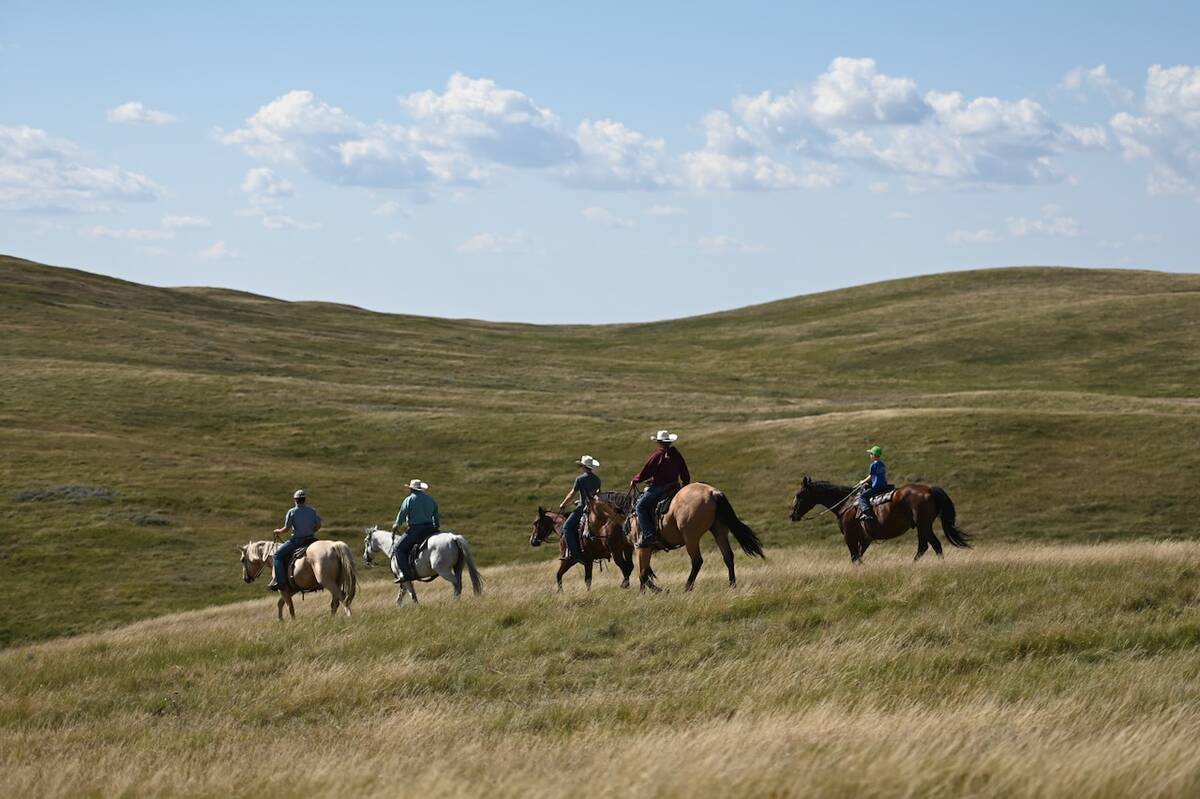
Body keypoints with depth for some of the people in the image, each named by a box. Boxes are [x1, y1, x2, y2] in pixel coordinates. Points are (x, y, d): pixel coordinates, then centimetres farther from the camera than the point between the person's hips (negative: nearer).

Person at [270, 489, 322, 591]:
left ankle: (280, 581, -10)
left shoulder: (292, 512, -8)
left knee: (278, 555, 3)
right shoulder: (313, 511, 5)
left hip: (296, 540, -5)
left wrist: (278, 532, 12)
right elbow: (318, 526, 9)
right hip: (311, 539, 5)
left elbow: (286, 529, -8)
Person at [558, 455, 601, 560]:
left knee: (567, 527, -6)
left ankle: (573, 551, -17)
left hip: (583, 507, -8)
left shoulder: (580, 479, -10)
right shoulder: (597, 479, 9)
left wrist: (563, 504, 9)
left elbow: (572, 494, -5)